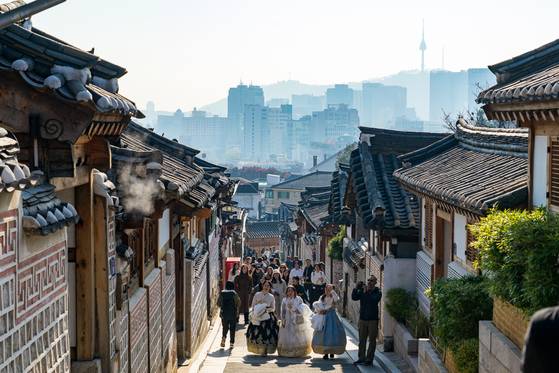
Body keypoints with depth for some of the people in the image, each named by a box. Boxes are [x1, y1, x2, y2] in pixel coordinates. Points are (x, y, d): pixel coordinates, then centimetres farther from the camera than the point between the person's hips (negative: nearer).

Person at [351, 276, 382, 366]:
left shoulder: (377, 292, -4)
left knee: (372, 340, 0)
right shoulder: (362, 291, 7)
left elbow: (374, 300, -22)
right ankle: (361, 358, 16)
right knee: (362, 340, 8)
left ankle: (369, 359, 6)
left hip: (372, 319, -4)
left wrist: (367, 292, -26)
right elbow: (354, 298, -2)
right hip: (362, 318, 4)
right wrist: (356, 288, -14)